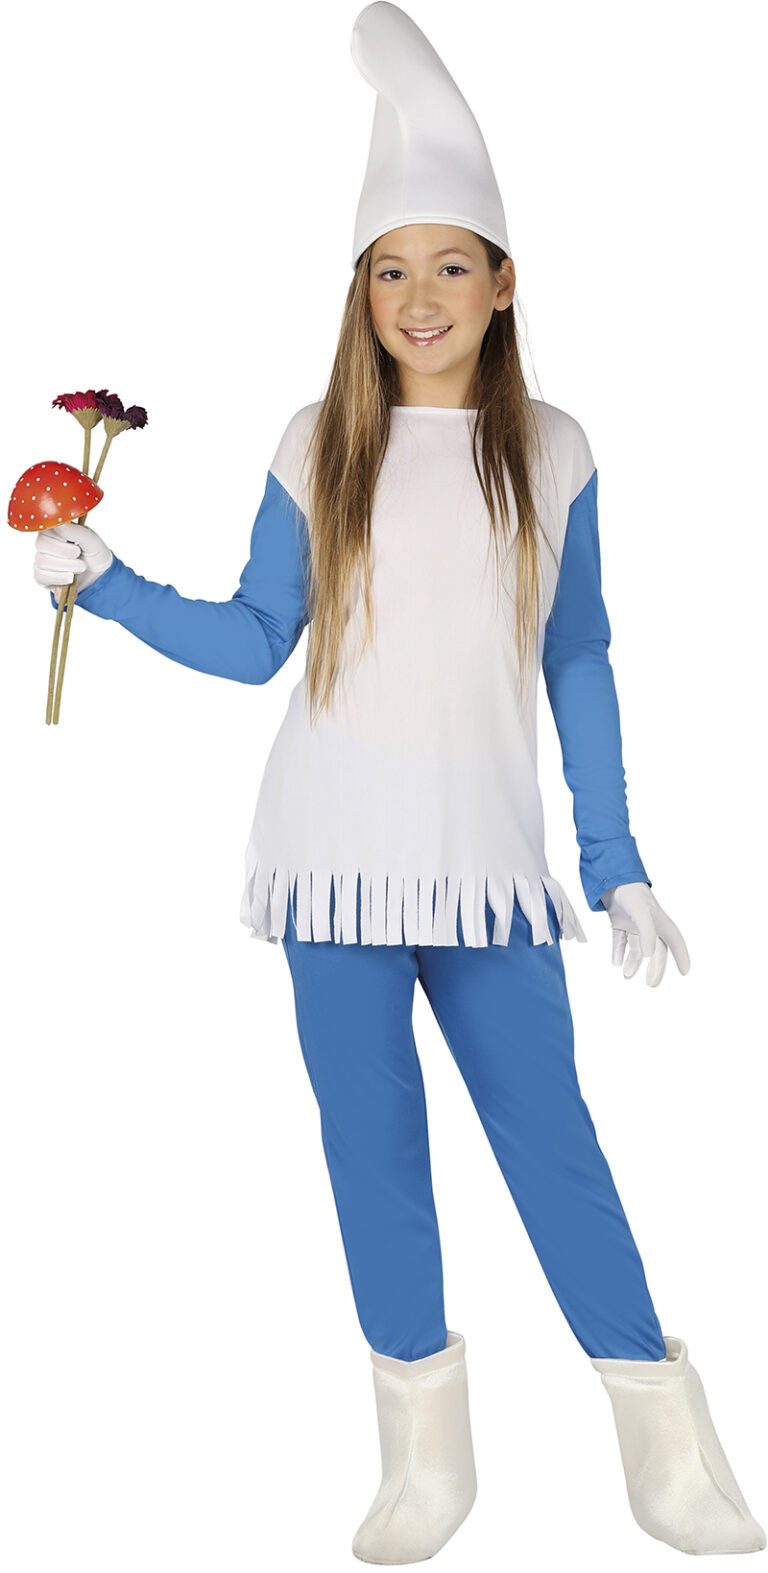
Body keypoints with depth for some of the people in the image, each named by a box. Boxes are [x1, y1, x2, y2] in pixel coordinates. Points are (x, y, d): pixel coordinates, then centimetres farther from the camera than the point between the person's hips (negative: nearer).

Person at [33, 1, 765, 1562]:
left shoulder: (552, 451, 3)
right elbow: (254, 640, 6)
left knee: (546, 1124, 0)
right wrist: (100, 580, -5)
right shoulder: (318, 447, 3)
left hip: (488, 851, 0)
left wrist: (615, 864, 5)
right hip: (341, 842, 1)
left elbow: (579, 666, 6)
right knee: (371, 1131, 6)